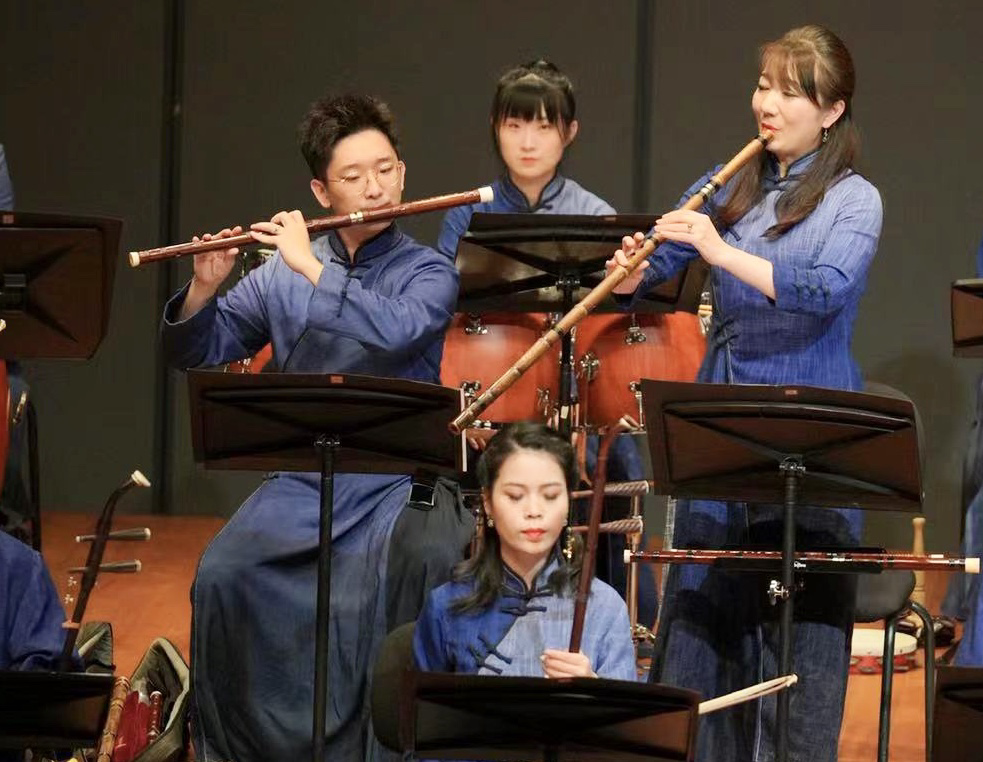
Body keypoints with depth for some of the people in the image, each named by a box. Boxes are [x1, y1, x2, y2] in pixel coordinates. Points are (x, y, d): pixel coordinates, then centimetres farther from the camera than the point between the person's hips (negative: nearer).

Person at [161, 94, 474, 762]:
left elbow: (395, 331, -22)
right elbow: (195, 355, 10)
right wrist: (204, 291, -9)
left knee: (419, 566, -33)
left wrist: (313, 268, -21)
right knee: (222, 577, -23)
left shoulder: (429, 273, 1)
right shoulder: (281, 273, 8)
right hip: (301, 481, 3)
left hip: (397, 481, -3)